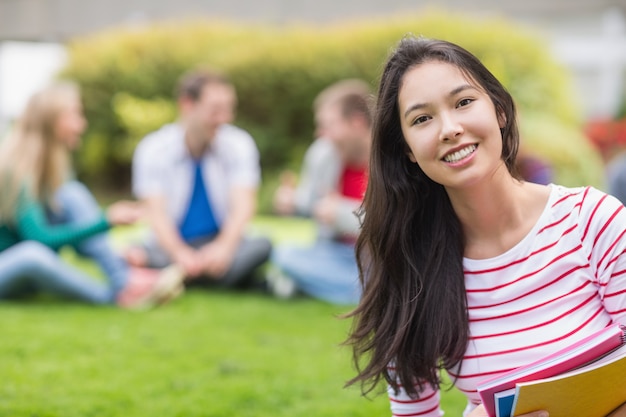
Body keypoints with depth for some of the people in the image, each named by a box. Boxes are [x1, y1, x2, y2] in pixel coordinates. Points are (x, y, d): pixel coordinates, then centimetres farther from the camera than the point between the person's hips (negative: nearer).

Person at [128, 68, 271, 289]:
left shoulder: (239, 144, 0)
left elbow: (244, 204, -12)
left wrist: (224, 246, -33)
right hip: (173, 245, -1)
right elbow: (156, 212, -15)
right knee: (132, 254, -34)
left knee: (262, 245, -30)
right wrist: (179, 253, -35)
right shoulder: (153, 150, -5)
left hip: (222, 241, 2)